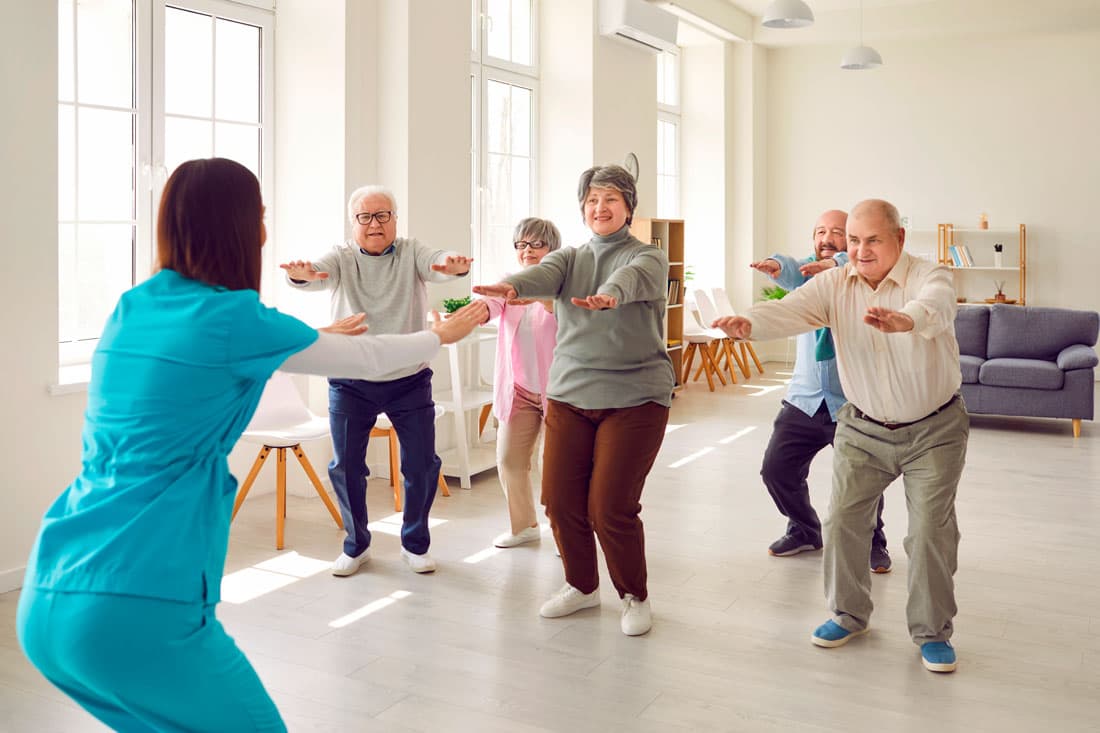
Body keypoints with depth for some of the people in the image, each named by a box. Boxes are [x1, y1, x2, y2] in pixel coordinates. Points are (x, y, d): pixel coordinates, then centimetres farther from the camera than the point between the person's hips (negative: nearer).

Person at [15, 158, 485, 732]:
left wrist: (318, 337, 42)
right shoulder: (234, 319, -9)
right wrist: (441, 335, 24)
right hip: (138, 606, -7)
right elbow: (368, 360, 5)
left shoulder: (132, 309, 9)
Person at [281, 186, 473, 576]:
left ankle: (414, 544, 25)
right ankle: (356, 545, 25)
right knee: (345, 467, 5)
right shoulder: (342, 257, -3)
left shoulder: (411, 253, -2)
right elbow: (320, 271, -25)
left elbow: (436, 263, -24)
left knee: (422, 465, 4)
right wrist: (302, 275, -50)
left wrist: (453, 265, -49)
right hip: (350, 383, 0)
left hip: (410, 382, 0)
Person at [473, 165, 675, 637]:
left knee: (611, 508, -7)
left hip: (634, 397, -4)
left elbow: (633, 277, -26)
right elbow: (543, 274, -13)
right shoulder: (571, 259, 11)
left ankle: (634, 596, 18)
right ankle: (582, 586, 28)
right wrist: (511, 285, -36)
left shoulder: (648, 258, 0)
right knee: (559, 500, 3)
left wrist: (609, 294, -49)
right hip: (569, 394, 4)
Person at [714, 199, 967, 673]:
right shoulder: (834, 285, -9)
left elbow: (936, 306, -43)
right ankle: (849, 614, 23)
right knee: (843, 519, 2)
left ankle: (932, 631, 16)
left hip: (935, 429, -3)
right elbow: (790, 311, -26)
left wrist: (904, 320, -67)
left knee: (932, 527, -3)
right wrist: (748, 323, -49)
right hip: (864, 428, 3)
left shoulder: (928, 277, -19)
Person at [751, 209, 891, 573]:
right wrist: (776, 265, -44)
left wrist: (835, 264, -50)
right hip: (804, 399, 4)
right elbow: (793, 273, -19)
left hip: (854, 403, -4)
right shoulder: (808, 272, 6)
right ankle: (804, 531, 31)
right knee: (776, 469, 6)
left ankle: (873, 543, 21)